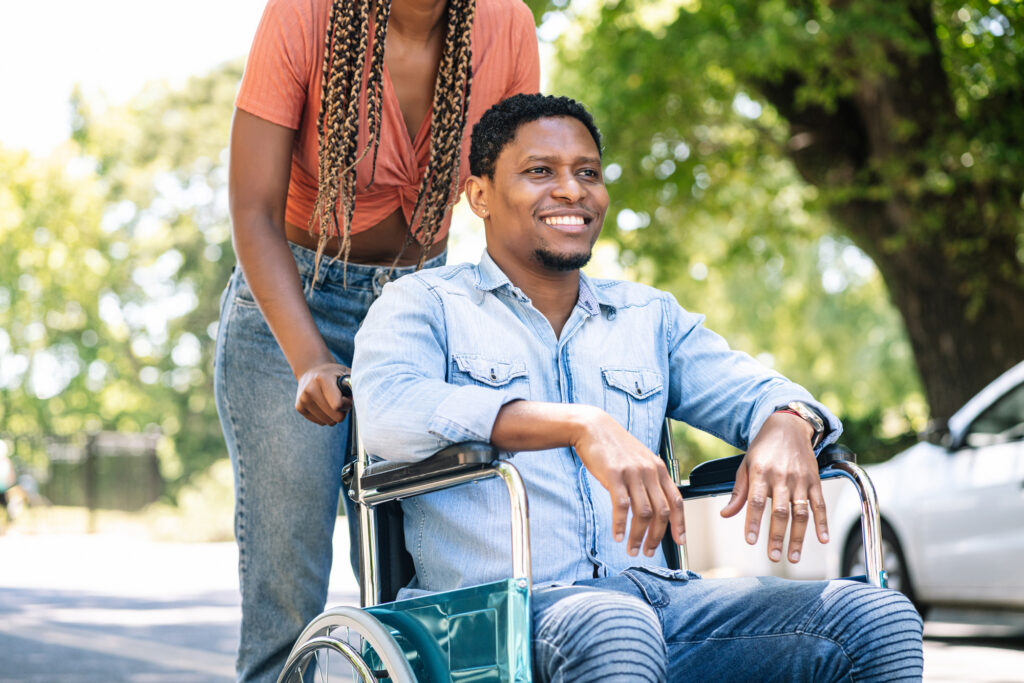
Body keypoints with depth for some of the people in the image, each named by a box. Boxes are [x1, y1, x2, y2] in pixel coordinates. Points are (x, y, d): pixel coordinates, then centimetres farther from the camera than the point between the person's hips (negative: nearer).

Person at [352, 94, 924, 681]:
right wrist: (581, 425, -24)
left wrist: (785, 425, -11)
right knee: (614, 631, -41)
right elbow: (388, 413, -12)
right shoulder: (426, 304, 9)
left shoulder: (651, 317, 27)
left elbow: (754, 390, 17)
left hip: (658, 597, 6)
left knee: (883, 621, -16)